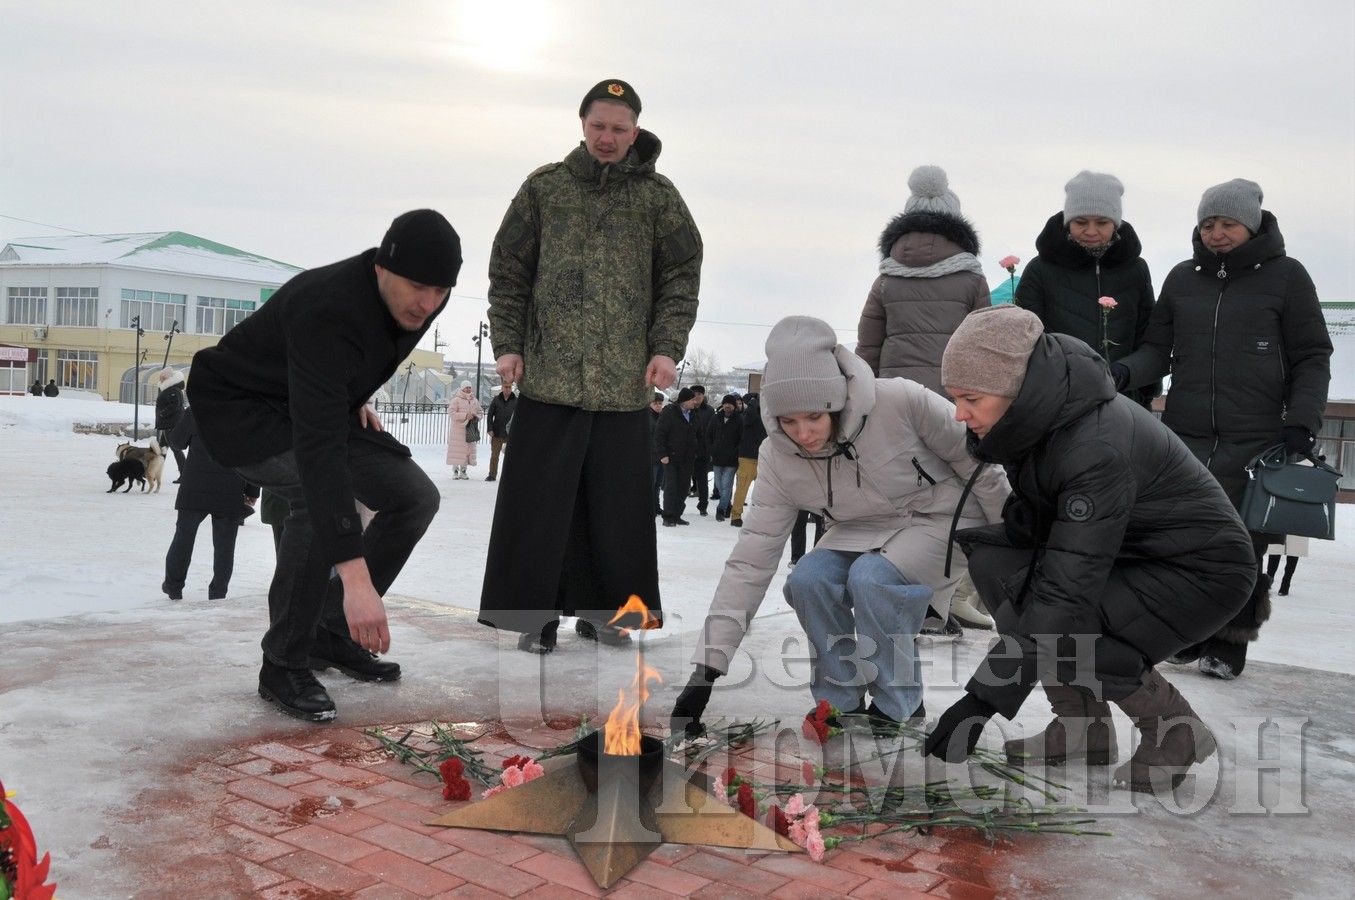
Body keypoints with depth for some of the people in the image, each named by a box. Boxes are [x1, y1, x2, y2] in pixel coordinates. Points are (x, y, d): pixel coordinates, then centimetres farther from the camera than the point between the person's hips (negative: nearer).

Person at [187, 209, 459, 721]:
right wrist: (356, 578, -54)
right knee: (318, 494, -35)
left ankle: (332, 633, 11)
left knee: (415, 497, -4)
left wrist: (354, 399, 2)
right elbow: (318, 448, -48)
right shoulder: (328, 313, -39)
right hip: (239, 407, -8)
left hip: (315, 404, 8)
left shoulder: (419, 300, -13)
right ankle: (283, 665, -17)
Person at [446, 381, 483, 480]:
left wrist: (476, 417, -2)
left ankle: (463, 470, 15)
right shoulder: (456, 400, -4)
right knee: (457, 449, -5)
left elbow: (481, 412, 20)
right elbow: (451, 412, -12)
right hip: (458, 428, -5)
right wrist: (465, 416, -18)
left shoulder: (474, 401, 12)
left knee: (468, 449, 5)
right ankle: (455, 470, 3)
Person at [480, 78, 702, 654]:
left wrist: (667, 348, -4)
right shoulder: (545, 187, 9)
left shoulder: (658, 196, 9)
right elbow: (508, 271, 10)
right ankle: (535, 611, 13)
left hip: (626, 379, 1)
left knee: (618, 504, 6)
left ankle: (600, 608, 20)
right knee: (541, 501, 1)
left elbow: (682, 277, 6)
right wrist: (507, 344, 2)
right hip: (549, 373, 0)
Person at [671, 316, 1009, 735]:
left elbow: (976, 459, -14)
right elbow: (751, 560, -17)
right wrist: (706, 669, -21)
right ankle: (840, 700, -1)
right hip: (866, 529, 4)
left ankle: (898, 705, -7)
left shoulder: (901, 401, -31)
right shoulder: (777, 458, -18)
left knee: (872, 578, -30)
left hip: (944, 517, -4)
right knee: (808, 580, -23)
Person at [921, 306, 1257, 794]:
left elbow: (1066, 593, -36)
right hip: (1125, 551, 8)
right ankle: (1084, 724, 2)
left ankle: (1176, 729, -2)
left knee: (1049, 626, -27)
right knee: (994, 563, -8)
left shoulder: (1098, 449, -34)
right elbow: (1037, 517, 7)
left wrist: (981, 701, -35)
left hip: (1202, 570, -8)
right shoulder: (1037, 415, -9)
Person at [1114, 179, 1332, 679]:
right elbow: (1159, 350, 14)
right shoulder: (1182, 278, 12)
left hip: (1255, 443, -3)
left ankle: (1229, 643, 15)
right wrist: (1125, 372, -7)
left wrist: (1302, 421, -6)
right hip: (1184, 437, 3)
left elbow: (1312, 359, 5)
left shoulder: (1285, 276, 4)